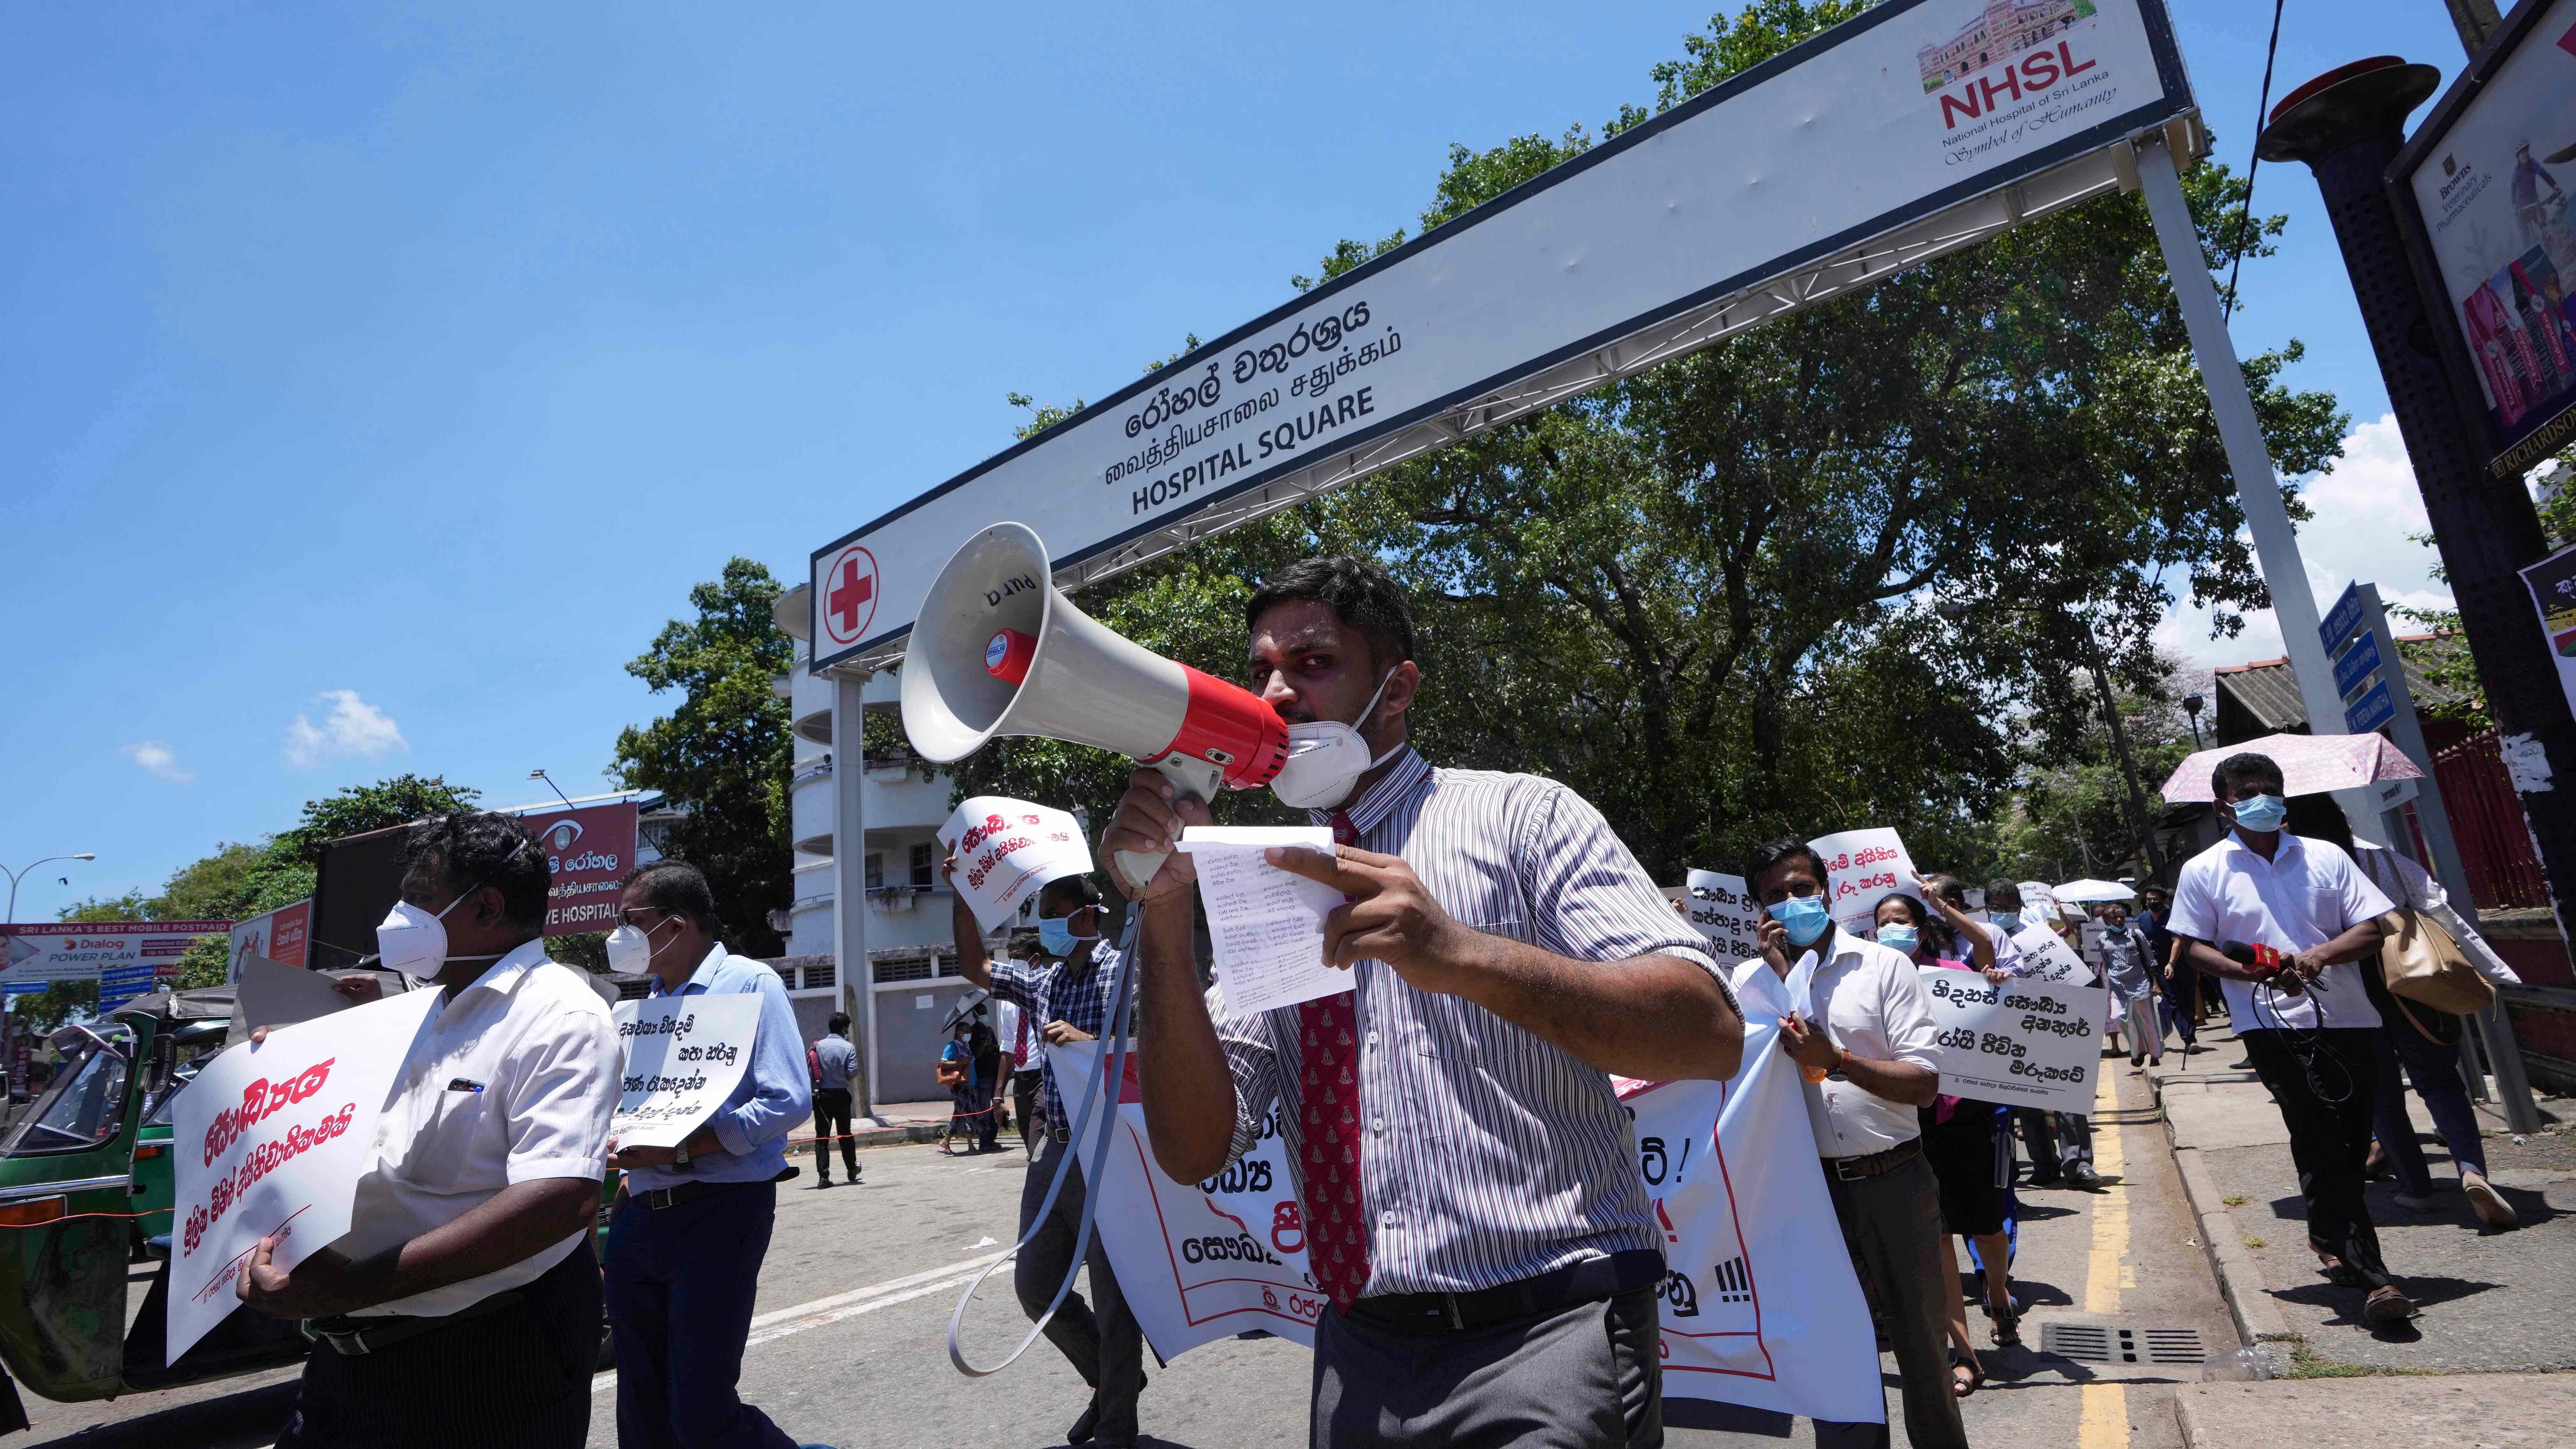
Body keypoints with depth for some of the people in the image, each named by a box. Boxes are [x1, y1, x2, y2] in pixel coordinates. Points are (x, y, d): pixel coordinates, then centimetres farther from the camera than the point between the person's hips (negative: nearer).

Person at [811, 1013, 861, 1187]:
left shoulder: (818, 1046, -2)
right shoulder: (848, 1048, -8)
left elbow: (810, 1070, -4)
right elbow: (853, 1072, -12)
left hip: (822, 1096, 1)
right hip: (841, 1096, -1)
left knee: (822, 1136, 3)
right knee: (845, 1133, 15)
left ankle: (823, 1177, -2)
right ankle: (852, 1170, 29)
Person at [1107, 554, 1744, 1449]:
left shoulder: (1519, 815, -4)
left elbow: (1711, 1036, -16)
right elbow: (1197, 1153, -1)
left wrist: (1462, 954, -31)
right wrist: (1165, 913, -13)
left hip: (1546, 1339, -4)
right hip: (1362, 1351, 5)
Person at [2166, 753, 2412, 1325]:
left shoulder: (2326, 856, 11)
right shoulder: (2204, 871, 3)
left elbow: (2370, 930, 6)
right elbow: (2197, 950, 2)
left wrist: (2320, 956, -13)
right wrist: (2254, 972, -16)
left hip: (2348, 1019, 4)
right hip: (2273, 1023, -4)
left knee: (2351, 1141, 11)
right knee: (2321, 1141, -12)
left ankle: (2327, 1236, 34)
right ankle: (2372, 1273, -10)